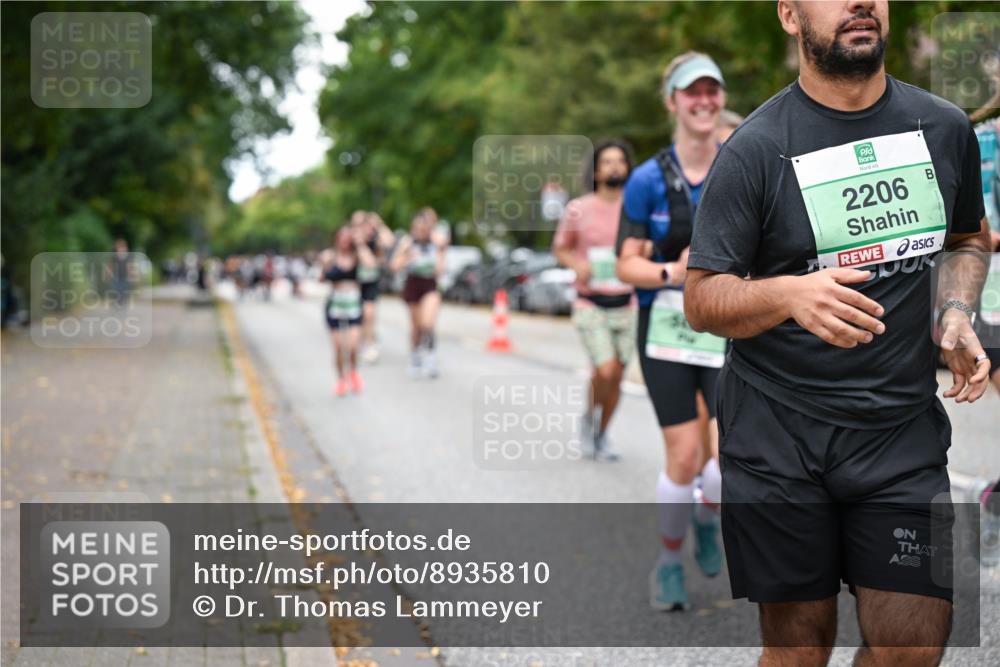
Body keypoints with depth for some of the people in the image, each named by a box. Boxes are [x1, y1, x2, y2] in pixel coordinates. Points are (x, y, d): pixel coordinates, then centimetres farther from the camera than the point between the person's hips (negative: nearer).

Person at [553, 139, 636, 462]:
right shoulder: (578, 209, -5)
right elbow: (560, 248, 8)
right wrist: (577, 264, -12)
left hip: (625, 305, 3)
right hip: (590, 305, -3)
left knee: (617, 376, 7)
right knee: (605, 371, -17)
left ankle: (601, 435, 27)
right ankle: (590, 416, 14)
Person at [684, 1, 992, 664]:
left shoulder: (946, 128, 5)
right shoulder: (754, 149, -7)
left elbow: (969, 238, 23)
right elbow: (700, 300, -7)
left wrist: (956, 313, 2)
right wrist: (789, 294, -27)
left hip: (904, 429, 3)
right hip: (778, 438, -3)